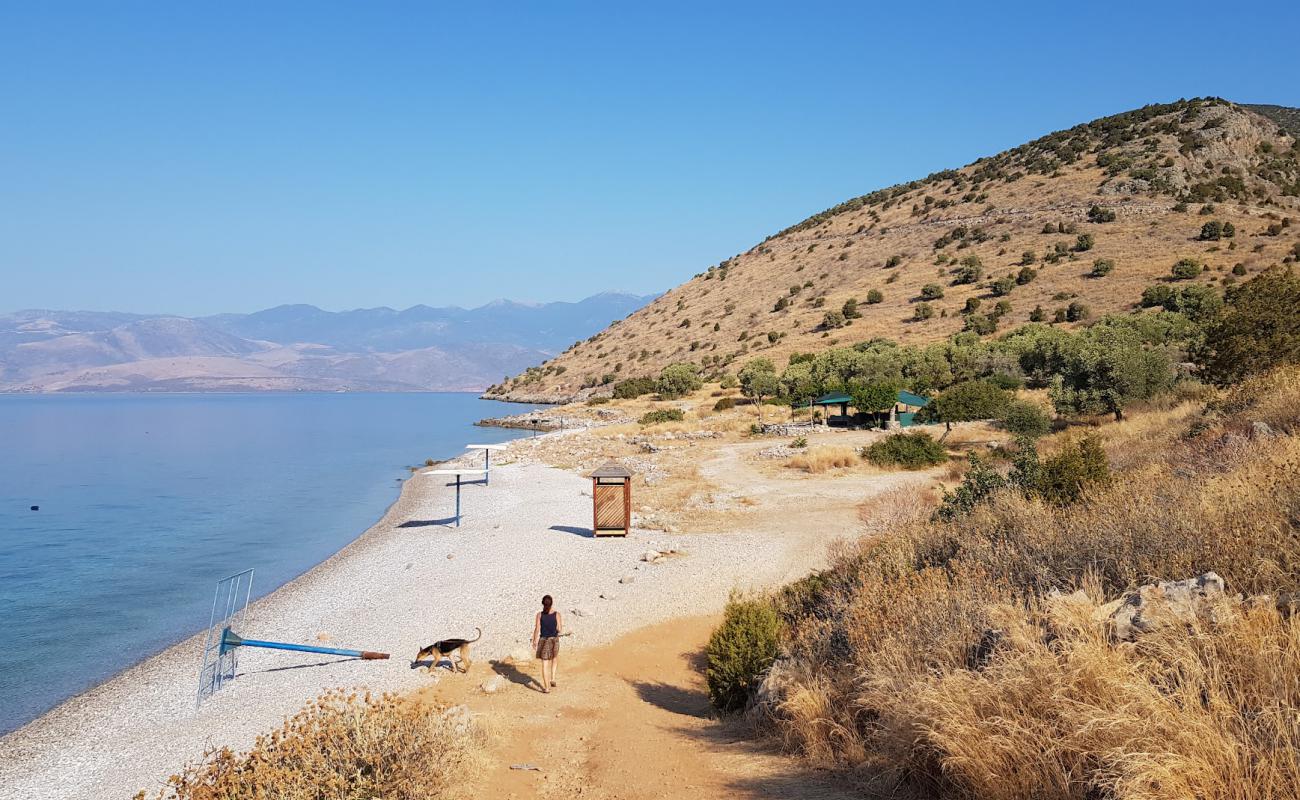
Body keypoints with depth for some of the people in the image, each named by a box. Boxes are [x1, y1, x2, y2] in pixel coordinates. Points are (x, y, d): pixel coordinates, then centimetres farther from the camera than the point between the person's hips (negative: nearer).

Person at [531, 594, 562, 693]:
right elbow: (560, 630, -9)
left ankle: (547, 687, 8)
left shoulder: (539, 614, -10)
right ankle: (552, 679, 27)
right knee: (553, 659, 29)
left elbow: (537, 630, -9)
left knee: (545, 664, 7)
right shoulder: (557, 614, -11)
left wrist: (534, 642, 3)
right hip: (554, 640, 1)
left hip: (543, 641, -1)